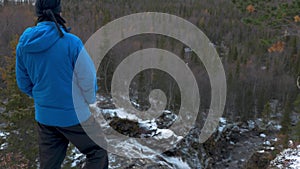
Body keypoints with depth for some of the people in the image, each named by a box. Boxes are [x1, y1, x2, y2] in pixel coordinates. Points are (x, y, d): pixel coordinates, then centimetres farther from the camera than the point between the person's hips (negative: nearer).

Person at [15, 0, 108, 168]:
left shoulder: (23, 45, -2)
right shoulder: (71, 42, -19)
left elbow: (24, 83, 7)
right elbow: (88, 79, -13)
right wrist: (90, 103, 5)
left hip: (44, 116, 6)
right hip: (74, 115, -5)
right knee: (98, 153, 14)